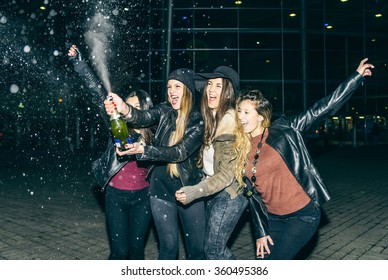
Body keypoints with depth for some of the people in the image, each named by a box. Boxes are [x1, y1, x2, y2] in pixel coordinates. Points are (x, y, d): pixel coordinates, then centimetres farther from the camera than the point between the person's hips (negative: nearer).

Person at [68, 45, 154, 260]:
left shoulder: (151, 133, 0)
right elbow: (98, 94, -10)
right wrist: (79, 63, -15)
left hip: (141, 196, 2)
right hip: (115, 195, -1)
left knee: (136, 248, 11)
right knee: (119, 251, -1)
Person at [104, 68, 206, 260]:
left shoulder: (198, 121, -9)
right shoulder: (164, 111, -1)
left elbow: (180, 152, -22)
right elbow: (143, 118, -21)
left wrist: (143, 150, -33)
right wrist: (124, 109, -44)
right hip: (161, 189, 2)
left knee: (197, 246, 8)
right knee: (168, 245, 7)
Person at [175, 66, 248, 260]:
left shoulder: (230, 120, -20)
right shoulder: (211, 117, 6)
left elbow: (228, 172, -22)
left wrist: (196, 191, -26)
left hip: (230, 193, -8)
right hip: (215, 191, 9)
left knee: (212, 249, 0)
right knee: (217, 245, 19)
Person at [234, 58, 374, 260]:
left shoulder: (283, 130, -9)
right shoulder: (242, 150, 3)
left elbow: (322, 109, -10)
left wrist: (357, 76, -10)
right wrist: (260, 232, 7)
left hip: (303, 214, -5)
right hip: (274, 219, 6)